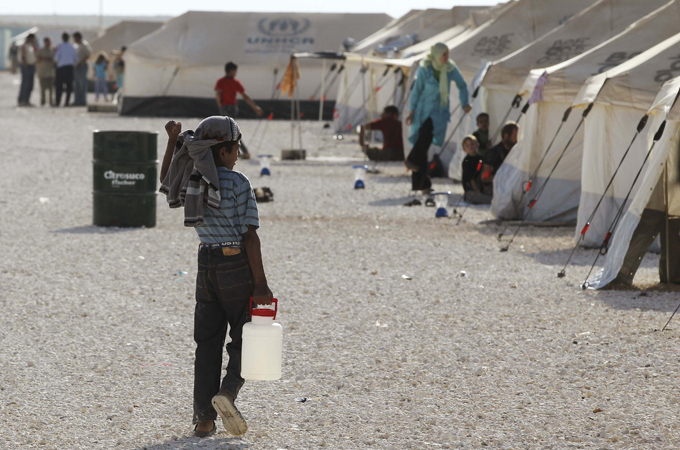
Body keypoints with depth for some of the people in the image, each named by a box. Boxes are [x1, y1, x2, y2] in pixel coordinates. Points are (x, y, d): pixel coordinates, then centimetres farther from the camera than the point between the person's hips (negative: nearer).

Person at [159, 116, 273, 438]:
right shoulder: (238, 184, -11)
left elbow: (166, 180, 29)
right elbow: (249, 235, -15)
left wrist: (173, 141, 28)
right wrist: (260, 284, -14)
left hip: (206, 264, 5)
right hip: (238, 265, -5)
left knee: (207, 343, 9)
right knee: (243, 338, 6)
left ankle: (203, 420, 6)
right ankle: (228, 391, -21)